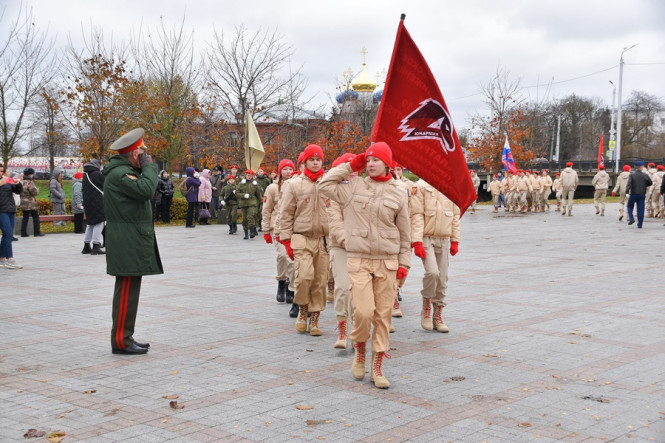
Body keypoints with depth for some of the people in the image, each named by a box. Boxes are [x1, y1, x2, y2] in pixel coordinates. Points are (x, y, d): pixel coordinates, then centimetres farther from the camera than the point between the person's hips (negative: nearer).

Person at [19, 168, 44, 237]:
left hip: (23, 203, 7)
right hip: (31, 203, -7)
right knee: (35, 217, 1)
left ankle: (23, 233, 9)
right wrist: (37, 189, 3)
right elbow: (34, 192, -16)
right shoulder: (30, 182, -15)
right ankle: (37, 232, 1)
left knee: (25, 218, 11)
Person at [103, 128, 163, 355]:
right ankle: (121, 341, -4)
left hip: (133, 241, 11)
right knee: (127, 291, -8)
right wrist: (148, 165, -15)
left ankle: (125, 337, 20)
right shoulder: (120, 174, -16)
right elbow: (146, 190, -28)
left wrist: (145, 167, 9)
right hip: (128, 242, -11)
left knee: (129, 290, 14)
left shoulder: (125, 170, 18)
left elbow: (143, 192, 17)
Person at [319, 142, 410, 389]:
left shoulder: (398, 193, 6)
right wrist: (350, 166, 7)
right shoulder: (354, 188, 7)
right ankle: (359, 351, 17)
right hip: (358, 260, -1)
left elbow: (404, 232, 10)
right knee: (363, 311, -12)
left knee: (383, 315, 2)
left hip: (387, 262, 1)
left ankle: (377, 368, 13)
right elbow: (325, 185, 6)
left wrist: (404, 263, 6)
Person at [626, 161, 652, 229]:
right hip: (642, 194, 1)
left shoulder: (632, 175, -6)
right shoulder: (645, 175, -1)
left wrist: (627, 191, -26)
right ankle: (640, 224, 4)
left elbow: (629, 183, -19)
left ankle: (631, 218, -3)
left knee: (630, 206, 18)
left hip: (633, 194, -1)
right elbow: (650, 183, 10)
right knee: (641, 209, 4)